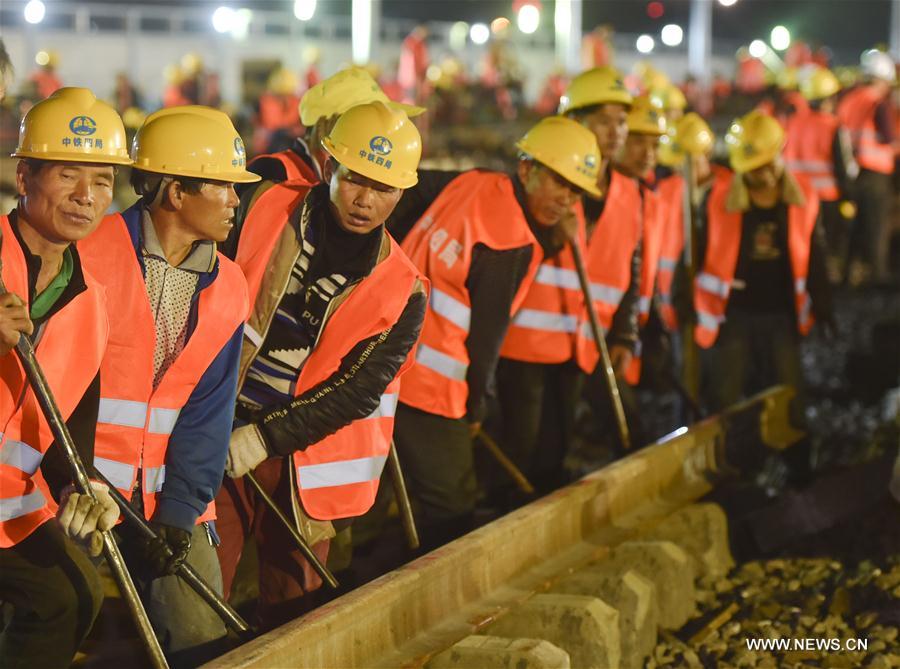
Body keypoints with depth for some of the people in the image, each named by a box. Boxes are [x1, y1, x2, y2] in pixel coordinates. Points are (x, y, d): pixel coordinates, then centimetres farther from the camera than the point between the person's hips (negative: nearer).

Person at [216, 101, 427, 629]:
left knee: (294, 614, 10)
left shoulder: (402, 293, -5)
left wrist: (265, 439, -17)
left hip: (302, 459, 1)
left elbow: (356, 392, -10)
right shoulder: (263, 210, -5)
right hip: (217, 430, -1)